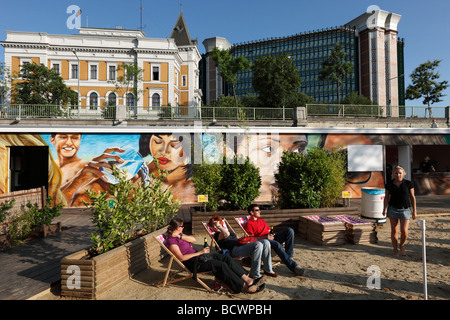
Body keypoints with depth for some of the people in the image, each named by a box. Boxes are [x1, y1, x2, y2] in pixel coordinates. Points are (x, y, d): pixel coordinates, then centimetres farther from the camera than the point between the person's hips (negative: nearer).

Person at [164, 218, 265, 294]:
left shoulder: (179, 234, 17)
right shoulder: (171, 240, -11)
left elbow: (193, 240, 3)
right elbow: (181, 258, -19)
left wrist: (180, 236, -10)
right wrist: (200, 252, -17)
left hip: (196, 255, 9)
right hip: (191, 262, -9)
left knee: (226, 258, -9)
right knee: (220, 265, -25)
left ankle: (248, 280, -12)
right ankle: (244, 287, -21)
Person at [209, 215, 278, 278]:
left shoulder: (229, 231, 29)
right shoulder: (217, 235, 1)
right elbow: (226, 234, -21)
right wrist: (218, 226, -9)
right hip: (233, 250, -9)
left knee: (266, 242, -6)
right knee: (258, 245, -31)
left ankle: (268, 270, 0)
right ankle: (254, 275, -26)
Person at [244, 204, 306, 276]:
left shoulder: (262, 221, 30)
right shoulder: (248, 224, 4)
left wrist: (271, 234, 3)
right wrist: (266, 237, -17)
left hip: (271, 238, 7)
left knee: (289, 230, -16)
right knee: (277, 244, -39)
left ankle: (289, 257, -18)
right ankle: (294, 266, -39)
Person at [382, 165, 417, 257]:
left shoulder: (408, 183, -3)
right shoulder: (389, 184, 0)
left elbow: (412, 197, 2)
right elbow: (386, 197, 7)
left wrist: (414, 211, 2)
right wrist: (385, 208, -3)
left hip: (405, 209, -1)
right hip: (392, 209, 1)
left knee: (404, 231, -7)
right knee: (394, 231, 5)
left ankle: (402, 245, 23)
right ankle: (395, 250, 19)